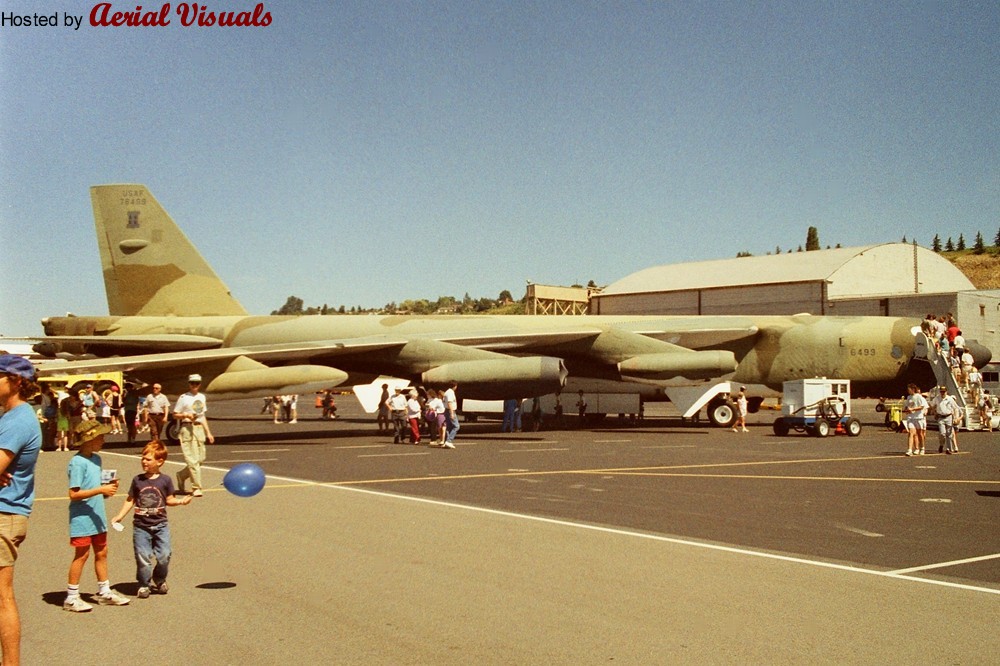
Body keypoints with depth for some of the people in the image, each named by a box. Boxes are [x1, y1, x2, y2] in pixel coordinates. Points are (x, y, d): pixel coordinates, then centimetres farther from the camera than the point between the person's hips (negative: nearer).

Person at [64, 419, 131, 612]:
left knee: (101, 552, 14)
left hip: (97, 515, 8)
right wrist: (101, 490, -25)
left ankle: (104, 592, 25)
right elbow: (74, 494, -21)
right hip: (82, 516, -8)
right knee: (82, 554, -3)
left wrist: (109, 488, -1)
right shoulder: (78, 462, -17)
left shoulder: (96, 459, 10)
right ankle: (71, 598, 7)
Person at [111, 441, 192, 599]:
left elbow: (169, 499, 6)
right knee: (143, 556, -2)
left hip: (160, 525, 0)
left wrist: (180, 501, -11)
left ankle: (159, 580, 23)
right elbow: (130, 500, 8)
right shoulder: (138, 480, 2)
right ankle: (144, 584, 16)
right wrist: (120, 516, 2)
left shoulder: (165, 480, 0)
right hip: (141, 526, 0)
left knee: (164, 555, -3)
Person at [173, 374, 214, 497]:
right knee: (192, 459, -9)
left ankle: (181, 475, 26)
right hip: (187, 428, -6)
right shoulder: (183, 398, -1)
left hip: (200, 428, 6)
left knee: (200, 459, 5)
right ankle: (197, 487, -7)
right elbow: (175, 415, 1)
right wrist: (186, 415, -18)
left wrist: (208, 432, 17)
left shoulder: (202, 397, 16)